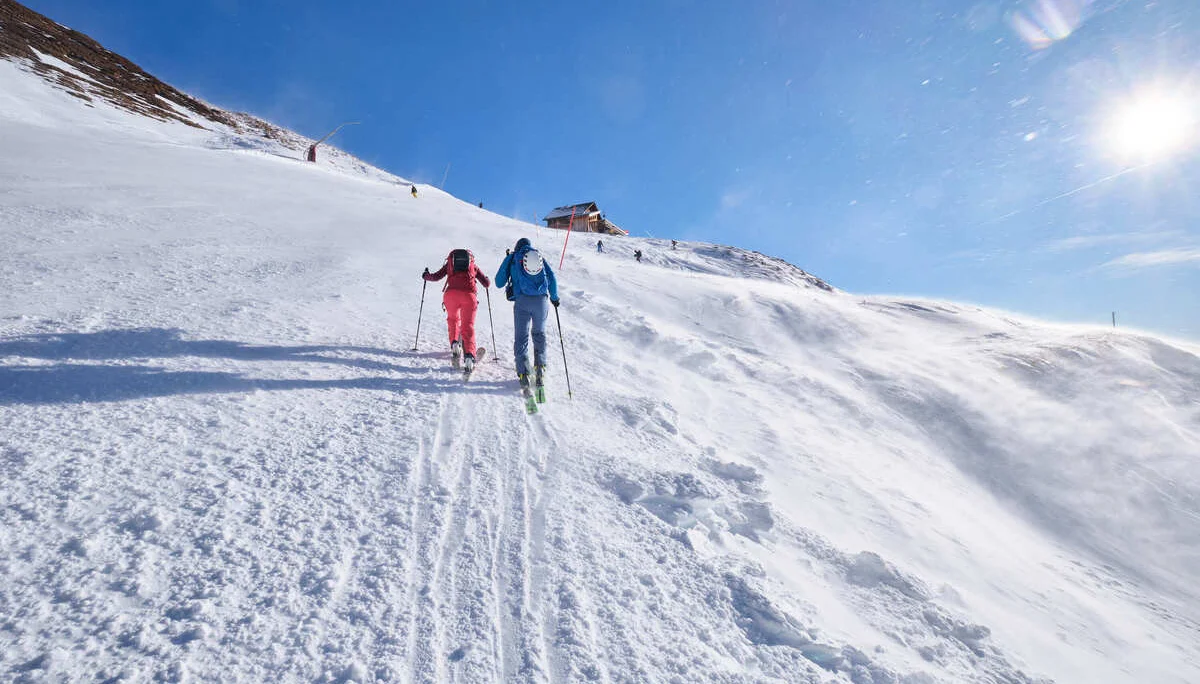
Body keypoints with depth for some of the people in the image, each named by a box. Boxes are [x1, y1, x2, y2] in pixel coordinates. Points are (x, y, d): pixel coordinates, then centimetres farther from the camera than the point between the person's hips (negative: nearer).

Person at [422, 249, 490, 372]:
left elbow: (436, 277, 17)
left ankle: (455, 343, 1)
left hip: (451, 294, 1)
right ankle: (469, 355, -17)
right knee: (468, 326, 3)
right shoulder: (474, 266, 27)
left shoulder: (449, 263, 26)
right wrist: (487, 280, 49)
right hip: (469, 295, 0)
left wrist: (426, 276, 39)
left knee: (453, 320, 25)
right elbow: (487, 284, 25)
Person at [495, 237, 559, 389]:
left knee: (521, 336, 3)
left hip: (522, 301, -2)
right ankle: (540, 366, 10)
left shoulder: (511, 258, 16)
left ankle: (523, 373, -7)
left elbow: (499, 283, 15)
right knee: (539, 333, 20)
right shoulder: (539, 256, 20)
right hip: (541, 300, 2)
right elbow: (552, 278, 12)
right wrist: (555, 297, 24)